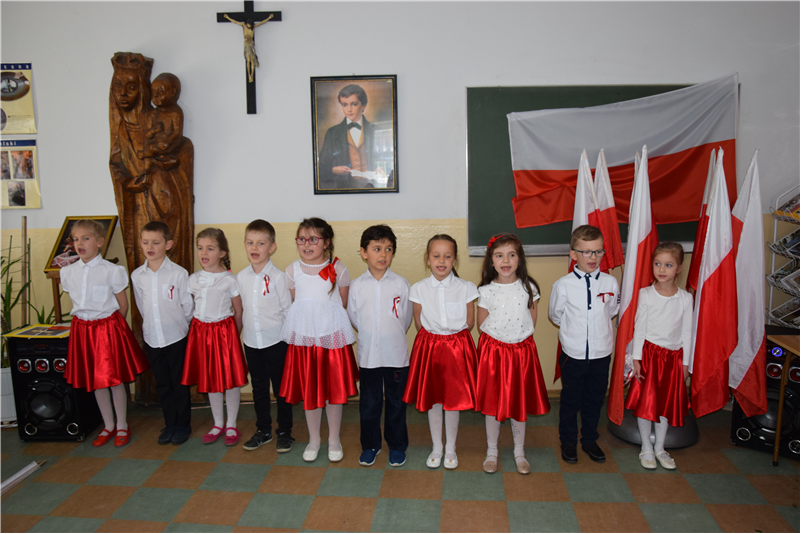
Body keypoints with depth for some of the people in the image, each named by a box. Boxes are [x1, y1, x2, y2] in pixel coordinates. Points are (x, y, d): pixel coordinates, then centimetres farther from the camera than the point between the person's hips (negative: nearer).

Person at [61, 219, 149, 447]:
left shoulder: (111, 271, -11)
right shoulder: (68, 272, 3)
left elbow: (123, 304, -3)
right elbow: (76, 303, 15)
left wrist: (113, 325, 3)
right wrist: (85, 320, 10)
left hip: (108, 326, -5)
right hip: (82, 329, 5)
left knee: (115, 379, 3)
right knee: (95, 381, 13)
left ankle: (122, 426, 20)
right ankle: (108, 426, 29)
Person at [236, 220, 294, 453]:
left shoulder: (278, 277, -11)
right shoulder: (241, 277, 2)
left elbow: (288, 310, -6)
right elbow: (241, 309, 11)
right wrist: (238, 335, 12)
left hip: (276, 341, -4)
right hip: (251, 342, 4)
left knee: (281, 388, 7)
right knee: (259, 388, 16)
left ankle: (284, 432, 22)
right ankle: (263, 431, 31)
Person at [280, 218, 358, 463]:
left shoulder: (338, 269, -5)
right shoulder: (293, 270, 1)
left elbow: (343, 305, 4)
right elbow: (294, 305, 11)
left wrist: (330, 324, 0)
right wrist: (306, 324, 5)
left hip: (333, 337, -2)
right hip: (303, 339, 2)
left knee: (334, 390, 7)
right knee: (308, 391, 11)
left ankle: (334, 440, 26)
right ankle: (313, 440, 30)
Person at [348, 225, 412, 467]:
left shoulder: (401, 284, -6)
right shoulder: (357, 285, -4)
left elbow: (406, 319, 5)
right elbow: (353, 319, 6)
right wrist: (371, 336, 10)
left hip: (397, 354, -1)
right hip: (368, 354, 1)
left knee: (396, 403, 12)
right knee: (369, 403, 13)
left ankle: (397, 446, 31)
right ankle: (370, 445, 32)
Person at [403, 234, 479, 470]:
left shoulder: (466, 288, -8)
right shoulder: (419, 289, -6)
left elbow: (469, 323, 0)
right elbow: (419, 323, 3)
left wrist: (453, 336, 2)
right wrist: (434, 338, 4)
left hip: (457, 347, -1)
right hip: (429, 346, 1)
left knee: (454, 399, 9)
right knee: (432, 400, 12)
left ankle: (450, 449, 29)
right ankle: (436, 448, 31)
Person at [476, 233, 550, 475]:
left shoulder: (529, 288, -3)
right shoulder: (486, 291, -6)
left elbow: (532, 321, 5)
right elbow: (482, 324, 2)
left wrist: (520, 339, 0)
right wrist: (499, 339, 0)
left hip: (521, 351, 1)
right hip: (493, 351, -1)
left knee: (520, 404, 11)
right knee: (492, 403, 8)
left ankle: (519, 452, 29)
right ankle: (492, 451, 27)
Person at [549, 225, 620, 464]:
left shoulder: (611, 283, -5)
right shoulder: (563, 285, -12)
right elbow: (555, 315, 4)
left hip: (601, 354, 2)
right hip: (573, 354, -2)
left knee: (595, 400, 17)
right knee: (570, 400, 12)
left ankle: (590, 440, 36)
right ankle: (568, 442, 31)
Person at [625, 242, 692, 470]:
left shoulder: (686, 298, -3)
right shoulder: (646, 294, -6)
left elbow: (687, 332, 3)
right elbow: (639, 327, -4)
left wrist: (685, 362, 4)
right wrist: (636, 358, -6)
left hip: (673, 356, 2)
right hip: (649, 353, -2)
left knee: (667, 403, 10)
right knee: (646, 402, 0)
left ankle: (660, 448, 26)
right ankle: (646, 448, 17)